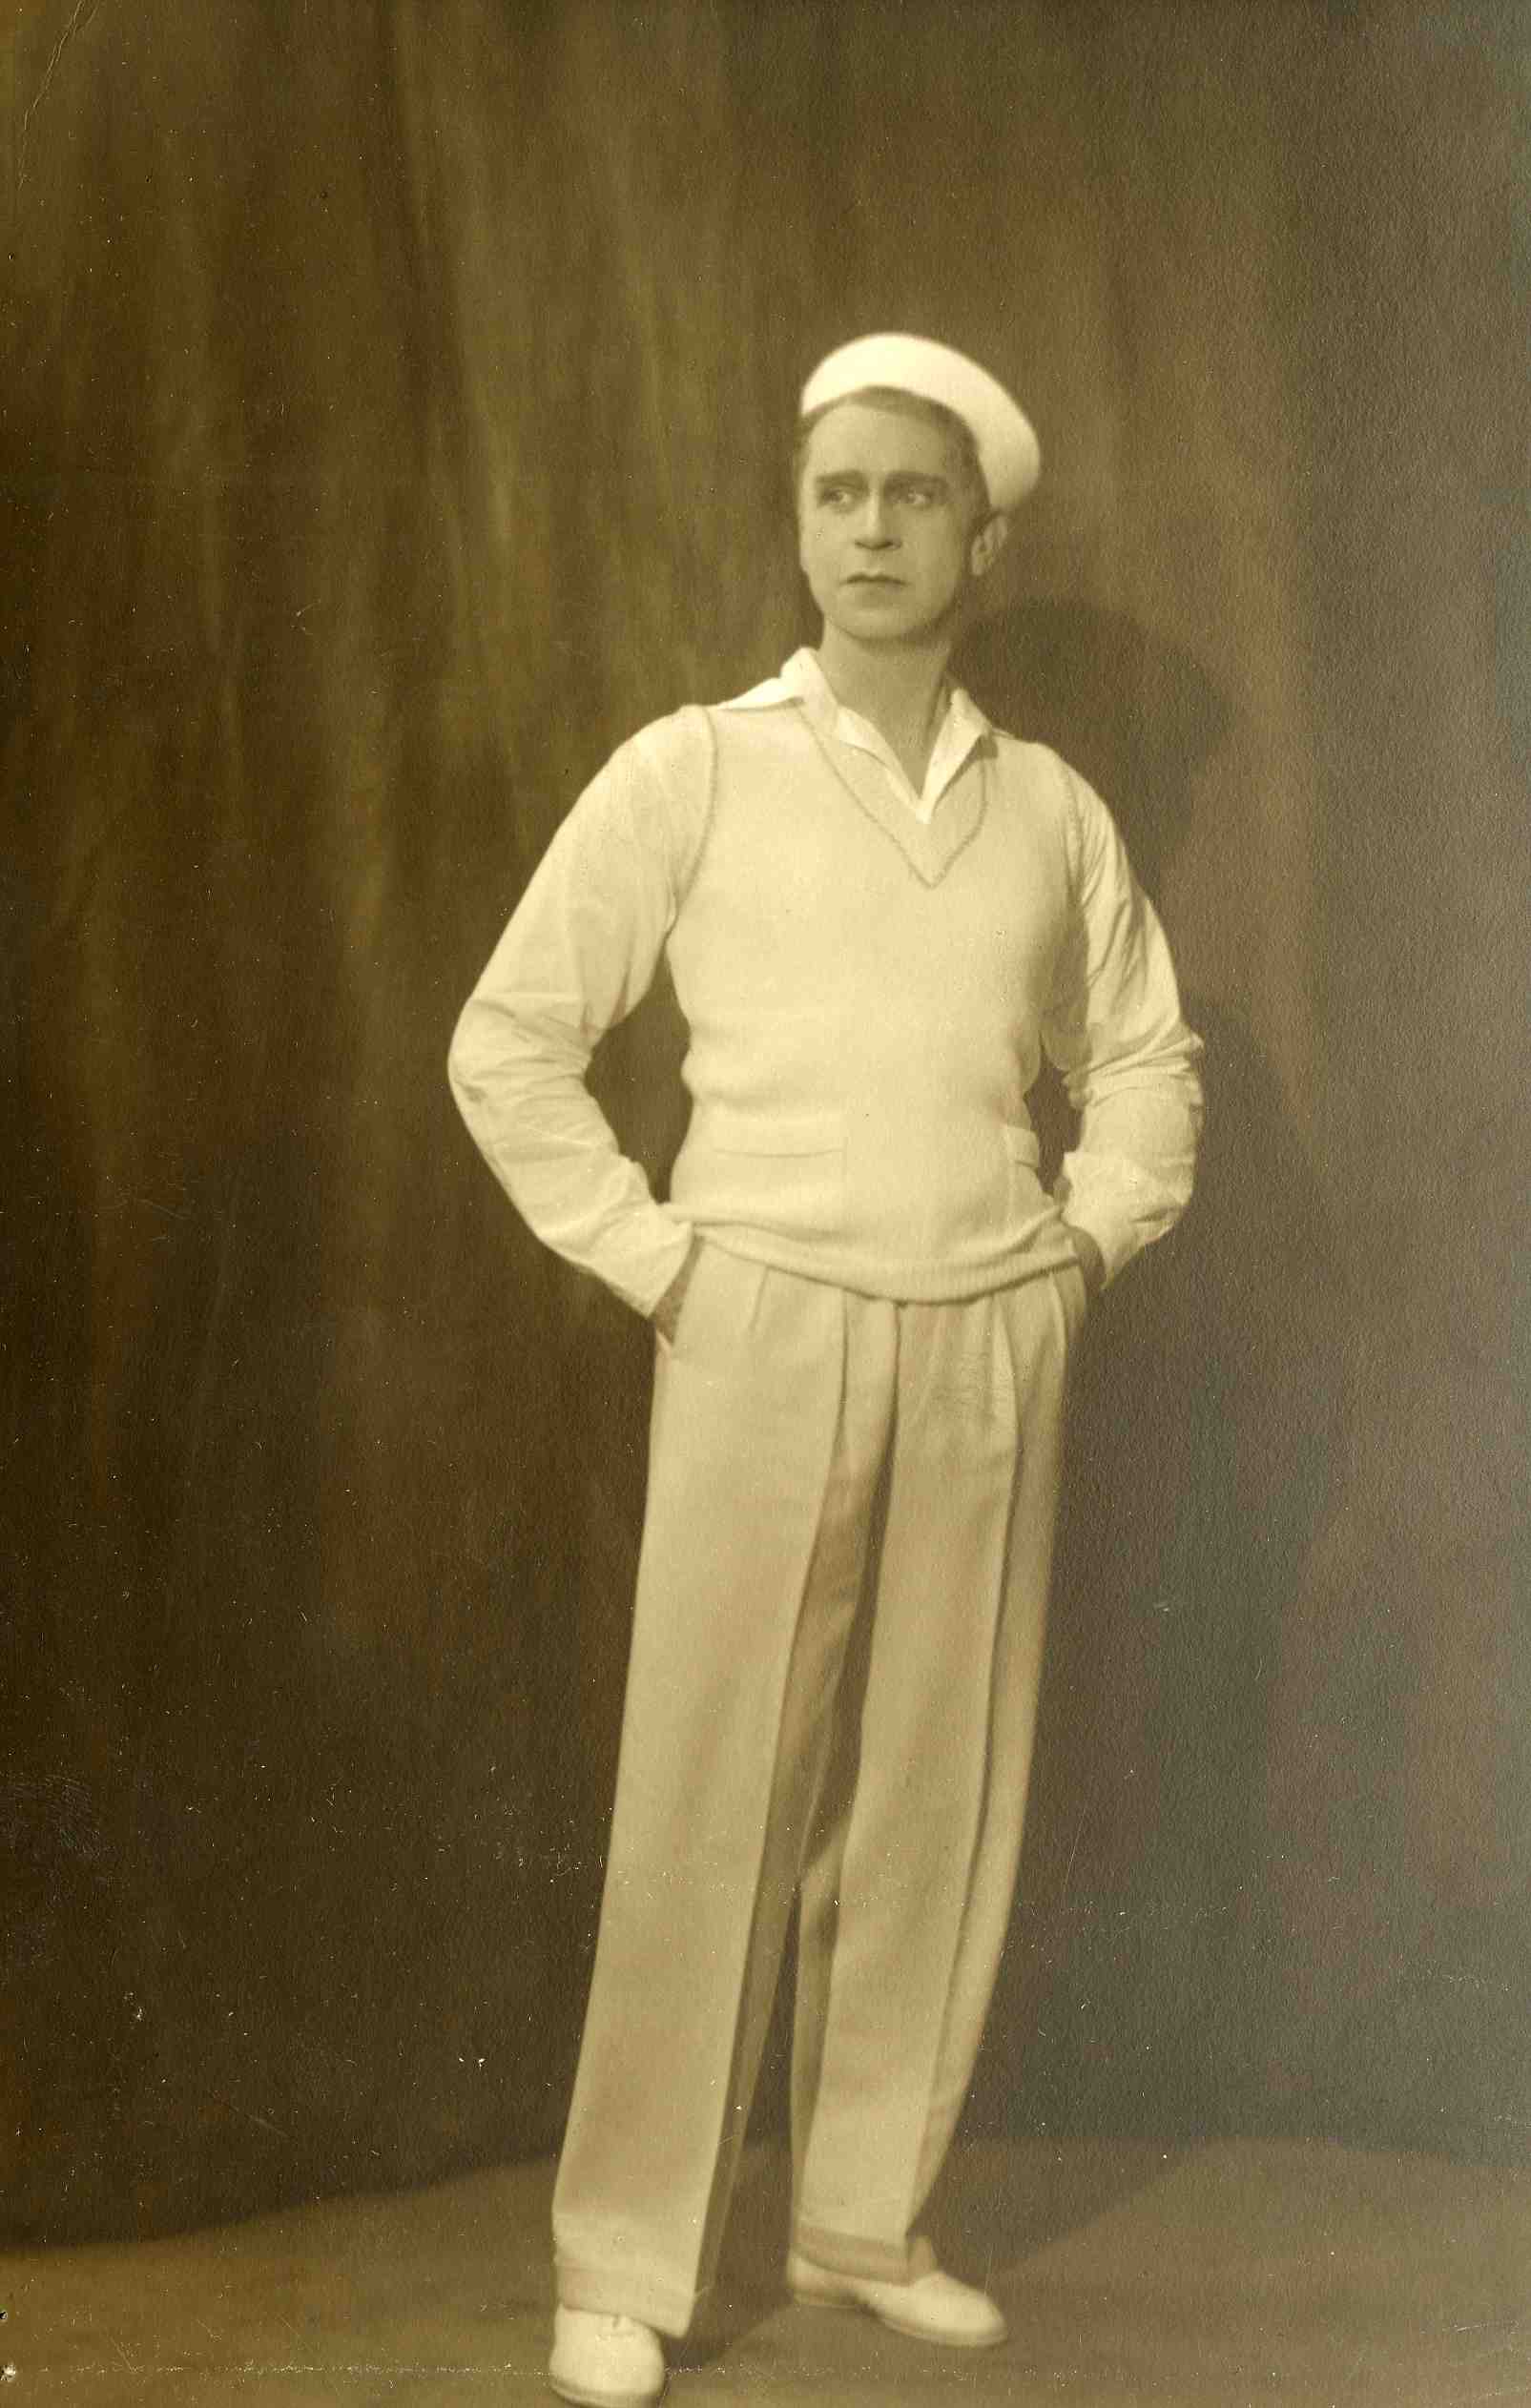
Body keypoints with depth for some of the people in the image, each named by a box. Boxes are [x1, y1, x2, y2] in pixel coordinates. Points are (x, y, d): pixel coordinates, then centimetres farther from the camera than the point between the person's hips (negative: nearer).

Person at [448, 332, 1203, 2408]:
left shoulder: (1054, 810, 11)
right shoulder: (695, 772, 1)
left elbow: (1146, 1057, 24)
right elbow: (511, 1041, 2)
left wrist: (1088, 1236, 10)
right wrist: (647, 1255, -4)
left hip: (992, 1355, 4)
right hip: (767, 1331, -3)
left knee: (940, 1800, 6)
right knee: (710, 1806, -4)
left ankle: (868, 2223, 19)